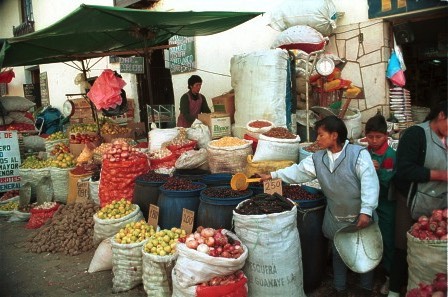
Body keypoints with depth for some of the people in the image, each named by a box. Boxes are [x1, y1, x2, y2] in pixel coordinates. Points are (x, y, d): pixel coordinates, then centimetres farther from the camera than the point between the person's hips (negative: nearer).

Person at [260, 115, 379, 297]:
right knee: (338, 254, 18)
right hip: (336, 219, 4)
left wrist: (366, 211, -32)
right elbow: (298, 171, 5)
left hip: (361, 217, -4)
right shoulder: (318, 159, -1)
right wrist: (273, 175, 1)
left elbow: (369, 183, -26)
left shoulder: (358, 153, -19)